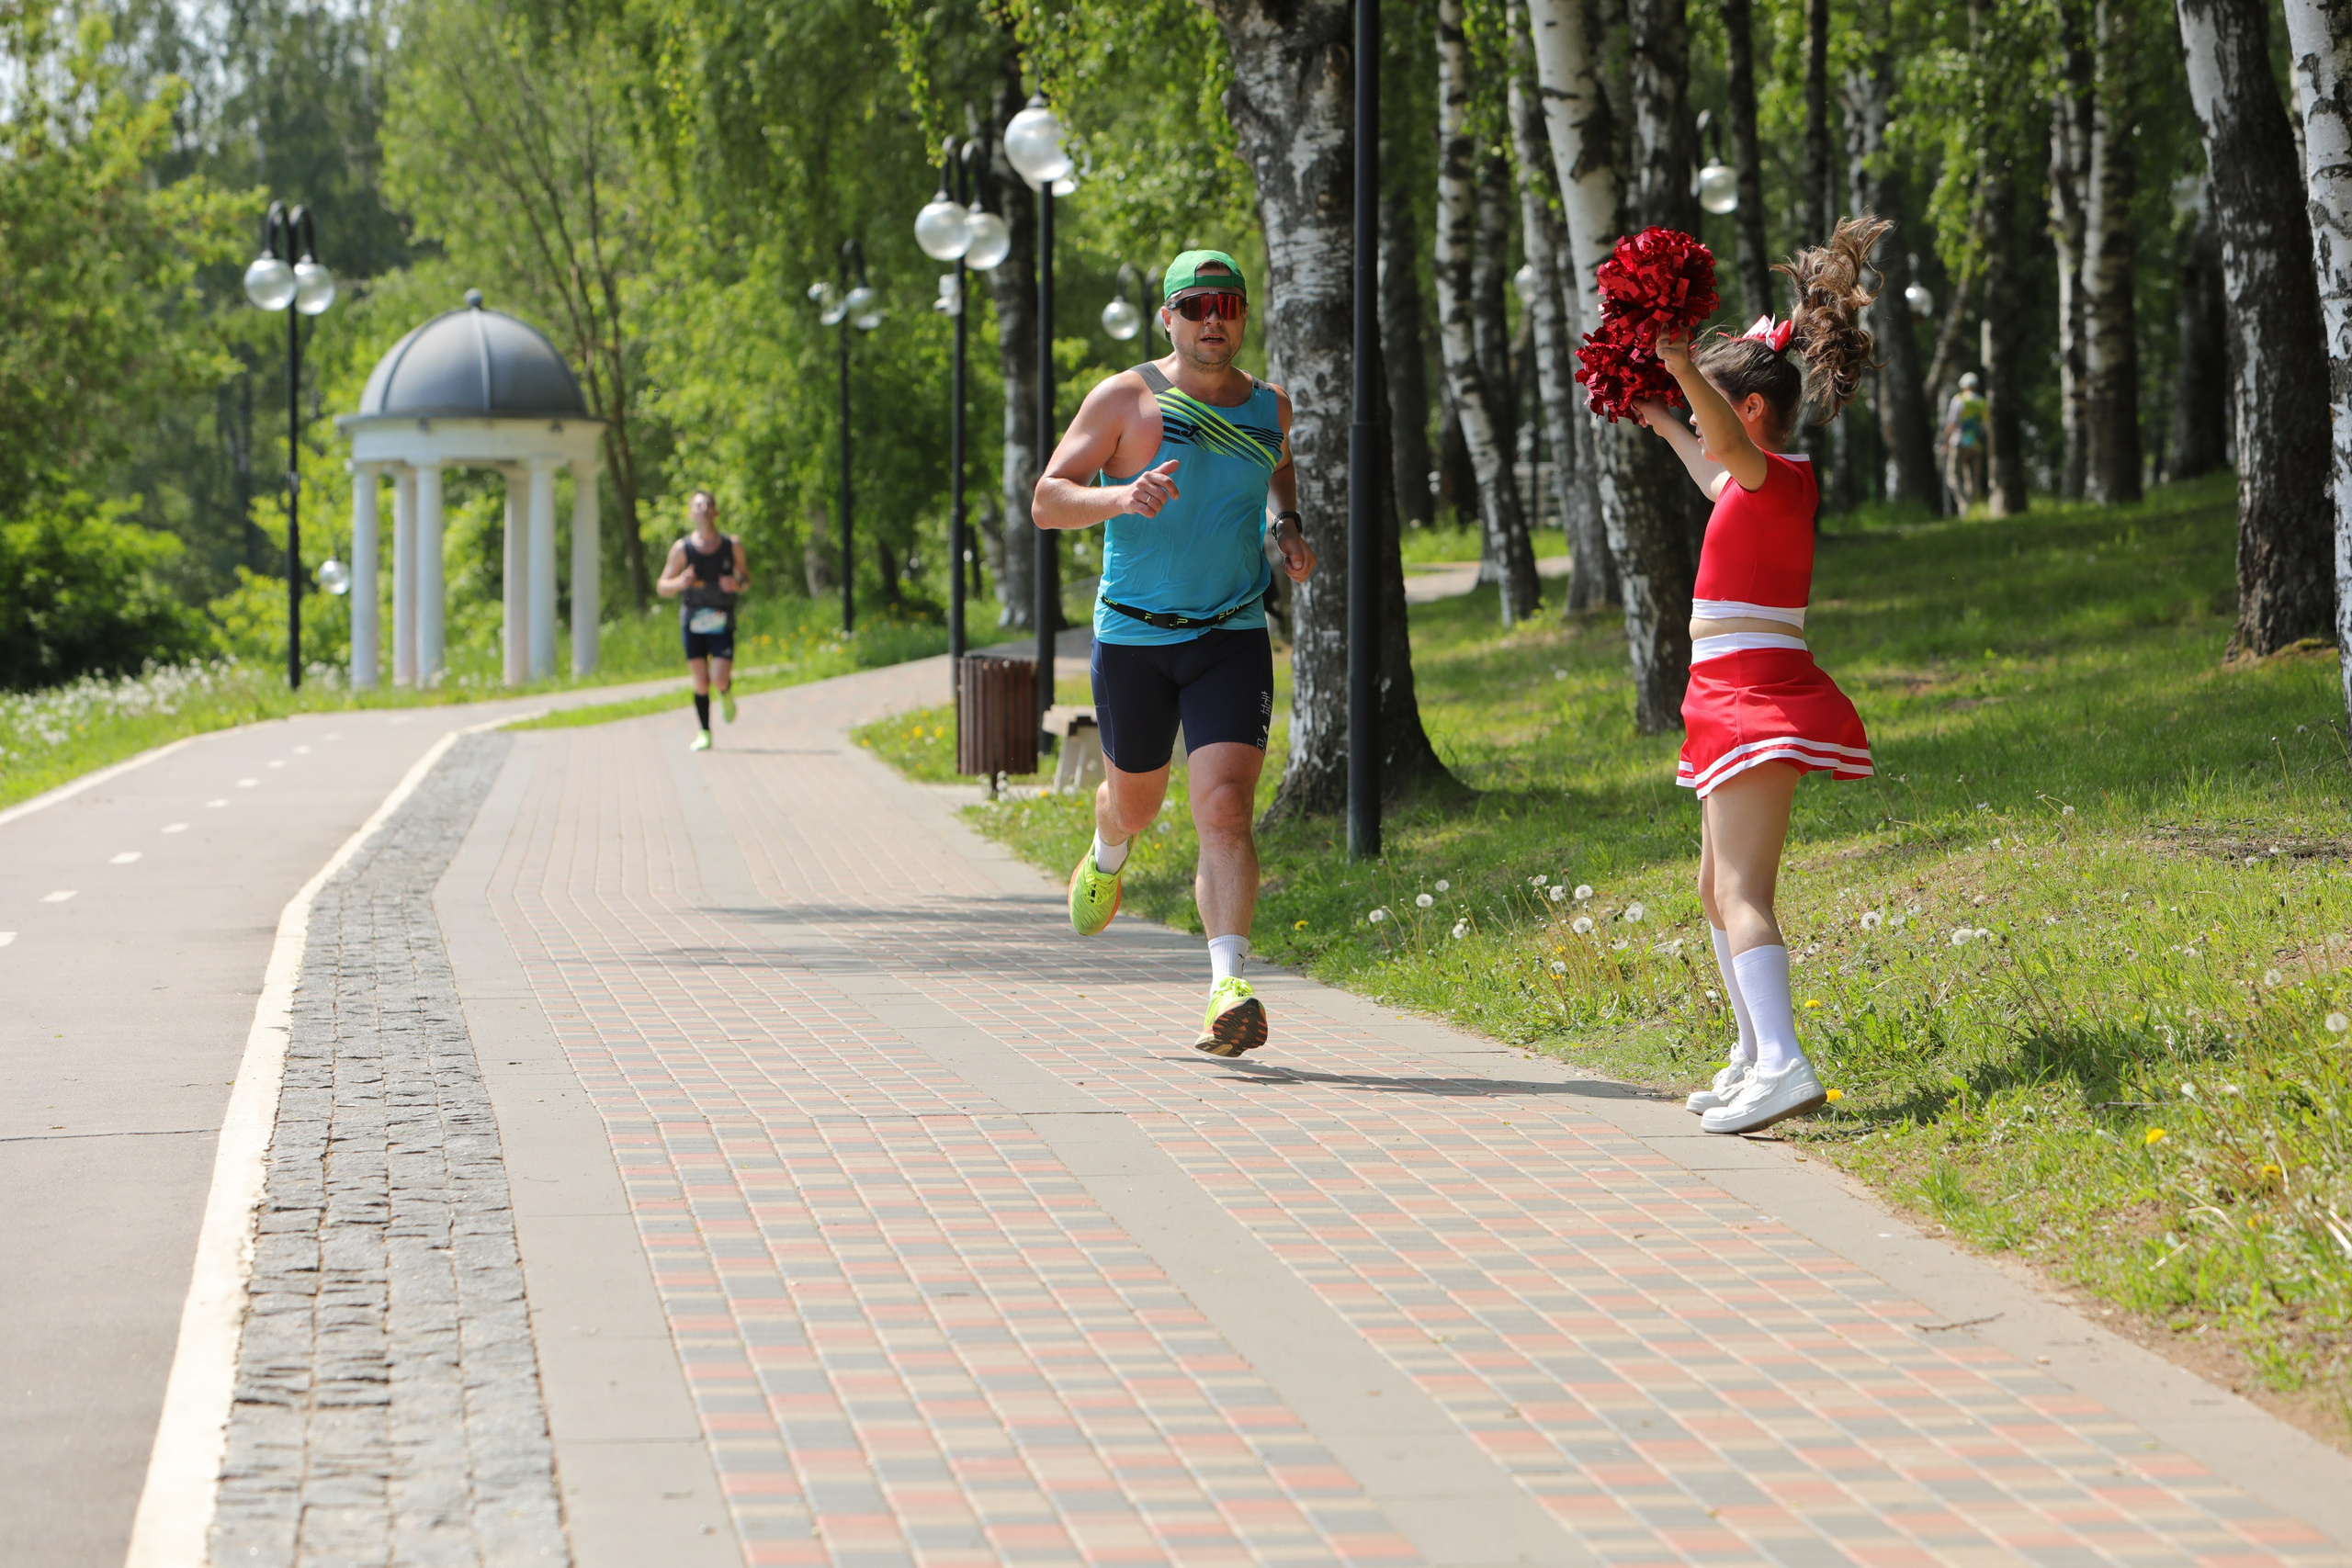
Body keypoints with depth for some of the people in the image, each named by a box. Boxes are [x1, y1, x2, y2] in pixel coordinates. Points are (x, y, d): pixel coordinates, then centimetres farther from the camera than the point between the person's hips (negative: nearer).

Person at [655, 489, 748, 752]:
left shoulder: (732, 545, 2)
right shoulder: (682, 548, -1)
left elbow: (746, 577, 14)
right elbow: (662, 588, 2)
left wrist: (737, 584, -10)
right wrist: (681, 582, -20)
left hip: (722, 623, 0)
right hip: (692, 621, 0)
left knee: (720, 679, -12)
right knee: (701, 682, -3)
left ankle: (727, 694, 24)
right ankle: (704, 733, 11)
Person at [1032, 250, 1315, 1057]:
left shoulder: (1269, 407, 5)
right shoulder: (1126, 399, -7)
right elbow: (1046, 500, -10)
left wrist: (1288, 528, 8)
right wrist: (1120, 496, -29)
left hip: (1232, 637, 1)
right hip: (1133, 636, -1)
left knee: (1225, 810, -16)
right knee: (1135, 801, 18)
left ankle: (1228, 991, -24)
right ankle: (1107, 856, 57)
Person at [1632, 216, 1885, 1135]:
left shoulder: (1780, 479, -12)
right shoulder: (1755, 486, 17)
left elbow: (1734, 445, -36)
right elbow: (1715, 472, 42)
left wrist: (1685, 370, -50)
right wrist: (1660, 422, 55)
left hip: (1757, 692, -11)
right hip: (1743, 698, 11)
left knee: (1743, 890, -21)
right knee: (1716, 888, 21)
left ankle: (1783, 1066, -35)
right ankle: (1754, 1058, 30)